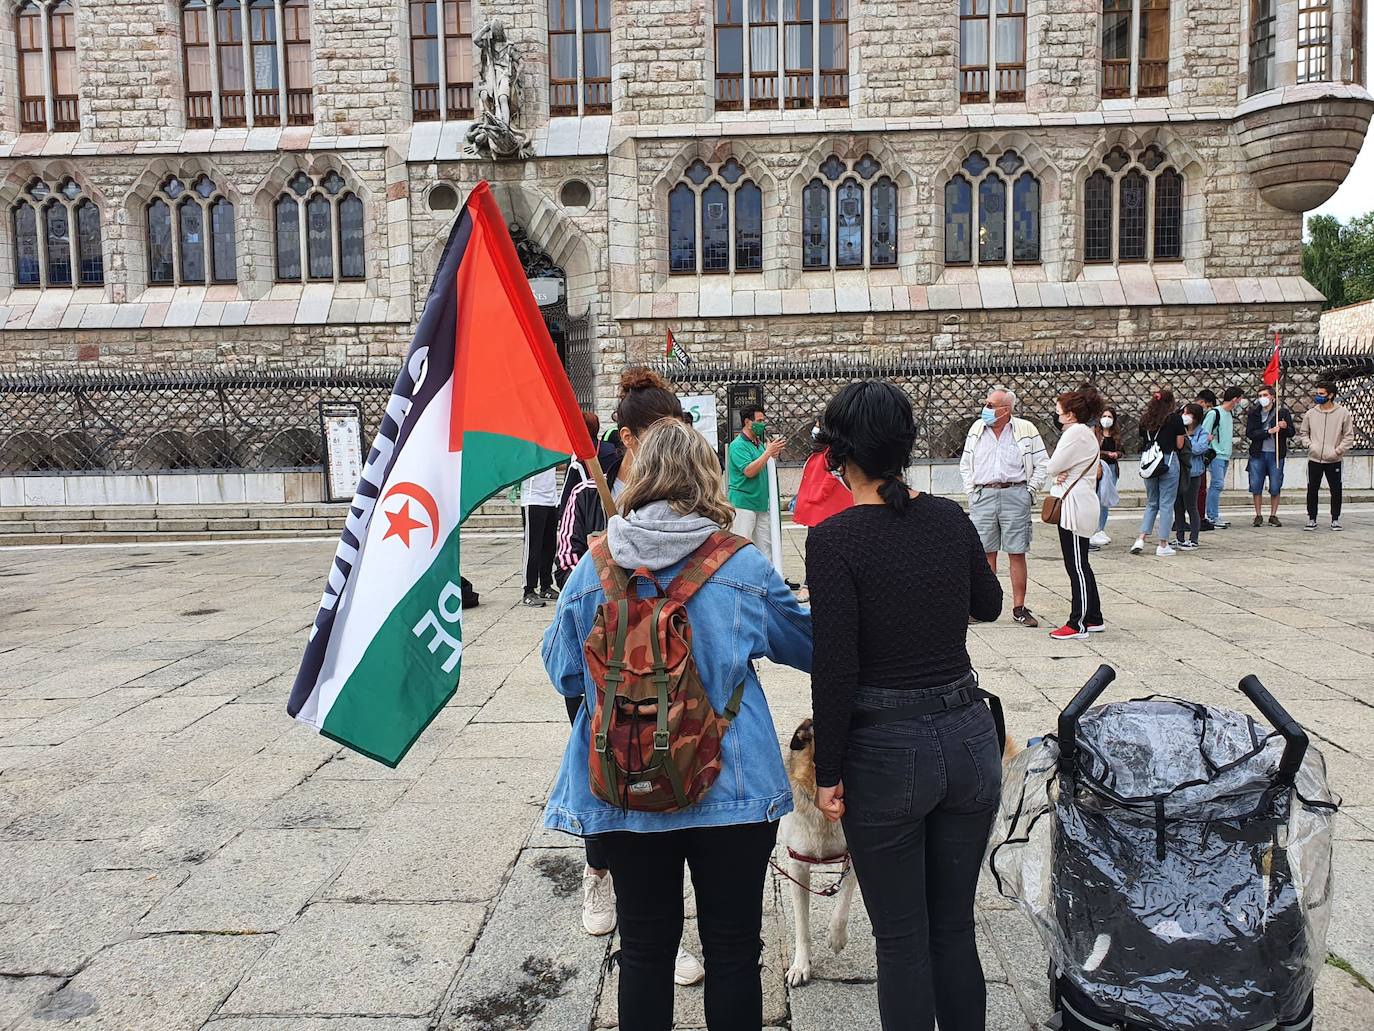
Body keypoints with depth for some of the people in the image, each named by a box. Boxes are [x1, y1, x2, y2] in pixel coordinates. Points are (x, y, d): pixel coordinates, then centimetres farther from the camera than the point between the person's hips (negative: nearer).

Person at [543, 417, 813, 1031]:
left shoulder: (593, 568, -7)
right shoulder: (744, 567, -10)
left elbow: (562, 672, 4)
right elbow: (807, 645, 7)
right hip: (731, 791, -1)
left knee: (645, 947, 19)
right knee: (733, 949, 15)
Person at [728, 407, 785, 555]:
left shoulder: (760, 443, 14)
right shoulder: (738, 445, -10)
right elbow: (749, 471, -21)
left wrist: (774, 455, 2)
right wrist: (768, 452, -20)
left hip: (761, 503, 8)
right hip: (743, 503, -8)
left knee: (765, 546, 11)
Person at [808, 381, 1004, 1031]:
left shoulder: (834, 541, -15)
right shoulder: (951, 519, 0)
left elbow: (835, 670, -16)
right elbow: (989, 604, 17)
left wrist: (828, 773, -6)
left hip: (886, 751, -5)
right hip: (970, 738, 5)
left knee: (902, 939, 12)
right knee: (955, 927, 20)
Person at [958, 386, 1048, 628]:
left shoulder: (1026, 429, 1)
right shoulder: (976, 428, 10)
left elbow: (1042, 463, 5)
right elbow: (965, 464, 16)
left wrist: (1029, 491, -1)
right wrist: (971, 491, 7)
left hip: (1015, 496, -2)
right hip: (983, 496, 2)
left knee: (1017, 553, 1)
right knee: (985, 553, 5)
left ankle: (1019, 608, 7)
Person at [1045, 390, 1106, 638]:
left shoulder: (1076, 433, -16)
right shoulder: (1085, 432, 17)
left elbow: (1051, 467, -16)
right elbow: (1055, 468, 16)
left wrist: (1056, 474, 5)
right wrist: (1059, 475, -5)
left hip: (1075, 506, -10)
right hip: (1078, 504, 10)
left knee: (1076, 566, -5)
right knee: (1081, 565, 15)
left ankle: (1077, 625, 0)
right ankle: (1094, 619, 23)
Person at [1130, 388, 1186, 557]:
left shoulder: (1145, 419, 6)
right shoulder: (1175, 418, -5)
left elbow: (1143, 441, 9)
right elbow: (1179, 445, -2)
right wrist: (1183, 436, 17)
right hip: (1168, 462, -4)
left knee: (1151, 503, 16)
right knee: (1166, 504, 3)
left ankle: (1141, 539, 4)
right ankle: (1163, 546, 6)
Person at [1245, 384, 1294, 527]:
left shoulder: (1282, 412, 2)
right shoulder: (1253, 412, 3)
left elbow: (1292, 433, 6)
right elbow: (1250, 434, -6)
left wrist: (1285, 427, -15)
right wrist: (1269, 432, -17)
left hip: (1276, 454, -1)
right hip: (1258, 454, 1)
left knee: (1275, 488, 3)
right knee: (1256, 487, 2)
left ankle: (1273, 516, 14)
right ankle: (1258, 516, 13)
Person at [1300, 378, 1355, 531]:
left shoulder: (1343, 413, -2)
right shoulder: (1311, 413, 3)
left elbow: (1349, 436, 0)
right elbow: (1303, 434, 12)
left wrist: (1337, 451, -10)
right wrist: (1310, 445, -6)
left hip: (1334, 461, -2)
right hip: (1314, 459, 2)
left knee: (1336, 491, 4)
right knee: (1312, 490, 5)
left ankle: (1335, 519, 17)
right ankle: (1312, 519, 15)